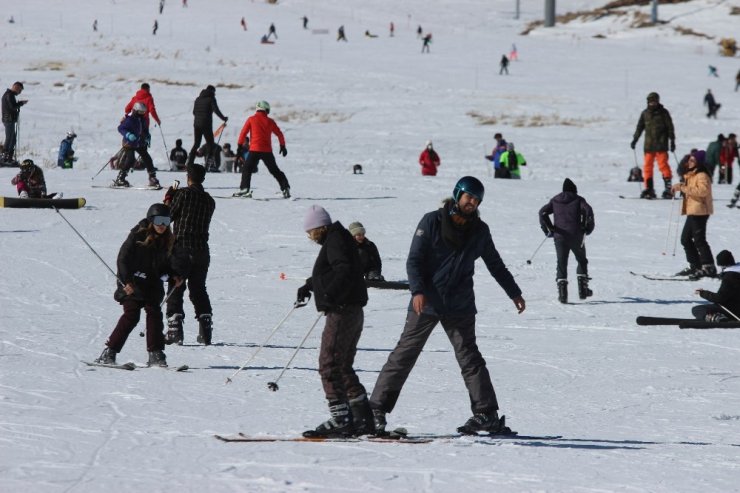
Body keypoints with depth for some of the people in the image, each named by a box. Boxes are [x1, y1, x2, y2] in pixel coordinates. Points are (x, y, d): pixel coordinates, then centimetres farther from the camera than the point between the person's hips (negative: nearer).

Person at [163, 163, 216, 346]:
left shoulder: (184, 194, -8)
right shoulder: (209, 200, 8)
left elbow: (168, 215, -5)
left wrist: (168, 198, 13)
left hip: (181, 249, -5)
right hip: (202, 250, 5)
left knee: (175, 289, 0)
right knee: (199, 289, 15)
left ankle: (175, 328, -9)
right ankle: (205, 330, 9)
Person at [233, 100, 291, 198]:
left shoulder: (251, 119, 2)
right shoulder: (270, 121, 7)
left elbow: (243, 133, -1)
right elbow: (279, 134, 11)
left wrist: (240, 146, 4)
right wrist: (283, 146, 23)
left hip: (255, 150, -2)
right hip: (267, 150, 2)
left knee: (246, 169, 5)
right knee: (275, 170, 13)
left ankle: (244, 189, -11)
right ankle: (285, 188, 8)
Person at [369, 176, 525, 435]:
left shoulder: (480, 231, 8)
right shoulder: (432, 222, -3)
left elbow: (495, 265, 22)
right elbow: (414, 260, -7)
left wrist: (514, 293, 23)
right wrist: (417, 291, -21)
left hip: (460, 307, 3)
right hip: (426, 303, -3)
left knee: (469, 358, -1)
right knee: (404, 355, -3)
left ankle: (487, 414, -1)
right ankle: (377, 409, 0)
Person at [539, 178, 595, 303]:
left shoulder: (555, 201, 13)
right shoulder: (578, 200, 6)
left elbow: (543, 212, -1)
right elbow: (588, 210, -11)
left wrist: (548, 229, 5)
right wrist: (588, 227, 0)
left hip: (560, 236, 1)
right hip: (576, 235, -1)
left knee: (561, 264, 7)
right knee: (582, 260, 19)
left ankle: (562, 292, -10)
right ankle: (583, 289, 13)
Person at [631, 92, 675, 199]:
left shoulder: (663, 113, 1)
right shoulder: (645, 113, 11)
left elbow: (670, 127, 3)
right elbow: (640, 127, 17)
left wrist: (672, 141, -1)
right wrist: (634, 140, 11)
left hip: (661, 145, -4)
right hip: (648, 145, 4)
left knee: (663, 165, -10)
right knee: (647, 166, 1)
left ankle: (668, 188, -7)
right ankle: (649, 189, 6)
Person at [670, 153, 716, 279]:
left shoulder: (702, 176, -15)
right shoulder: (692, 175, 17)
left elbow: (702, 191, -29)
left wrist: (683, 188, -25)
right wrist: (680, 187, 7)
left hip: (700, 212, -11)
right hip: (692, 212, 11)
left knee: (699, 239, -10)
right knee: (685, 239, 14)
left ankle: (708, 267, -7)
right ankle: (694, 266, 21)